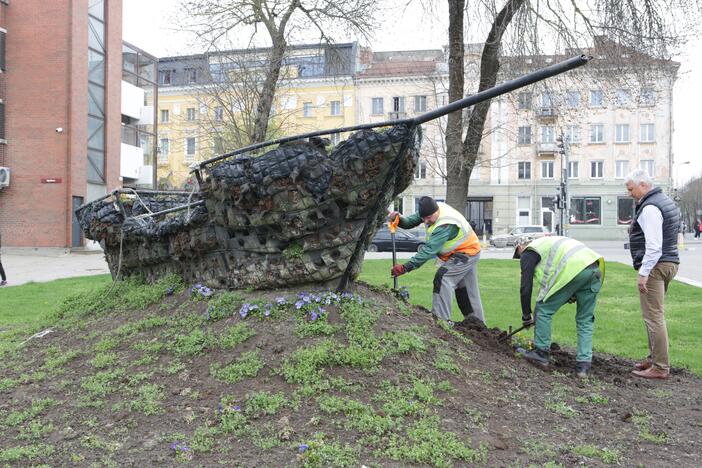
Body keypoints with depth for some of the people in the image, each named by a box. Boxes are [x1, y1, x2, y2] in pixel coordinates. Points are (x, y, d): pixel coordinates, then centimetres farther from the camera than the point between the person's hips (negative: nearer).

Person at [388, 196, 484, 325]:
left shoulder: (446, 225, -36)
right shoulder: (431, 209, -11)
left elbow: (429, 250, -40)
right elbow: (411, 221, -6)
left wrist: (405, 267, -42)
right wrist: (399, 219, -30)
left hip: (466, 253, -10)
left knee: (442, 279, -22)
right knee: (465, 290, 15)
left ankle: (441, 319, -24)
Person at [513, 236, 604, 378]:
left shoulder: (527, 253, 14)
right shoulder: (546, 242, 38)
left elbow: (526, 286, 8)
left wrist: (526, 316, 17)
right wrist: (573, 294, 26)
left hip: (573, 270, -8)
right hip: (596, 267, 8)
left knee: (543, 310, 9)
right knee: (585, 320, 16)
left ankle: (541, 353, 16)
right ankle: (584, 364, 14)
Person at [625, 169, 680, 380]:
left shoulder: (650, 208, -17)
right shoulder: (665, 200, 17)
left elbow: (653, 245, -23)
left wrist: (644, 272, -21)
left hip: (655, 266, -11)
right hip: (669, 262, 11)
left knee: (653, 316, -7)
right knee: (655, 315, 18)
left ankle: (660, 367, -4)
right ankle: (654, 358, 26)